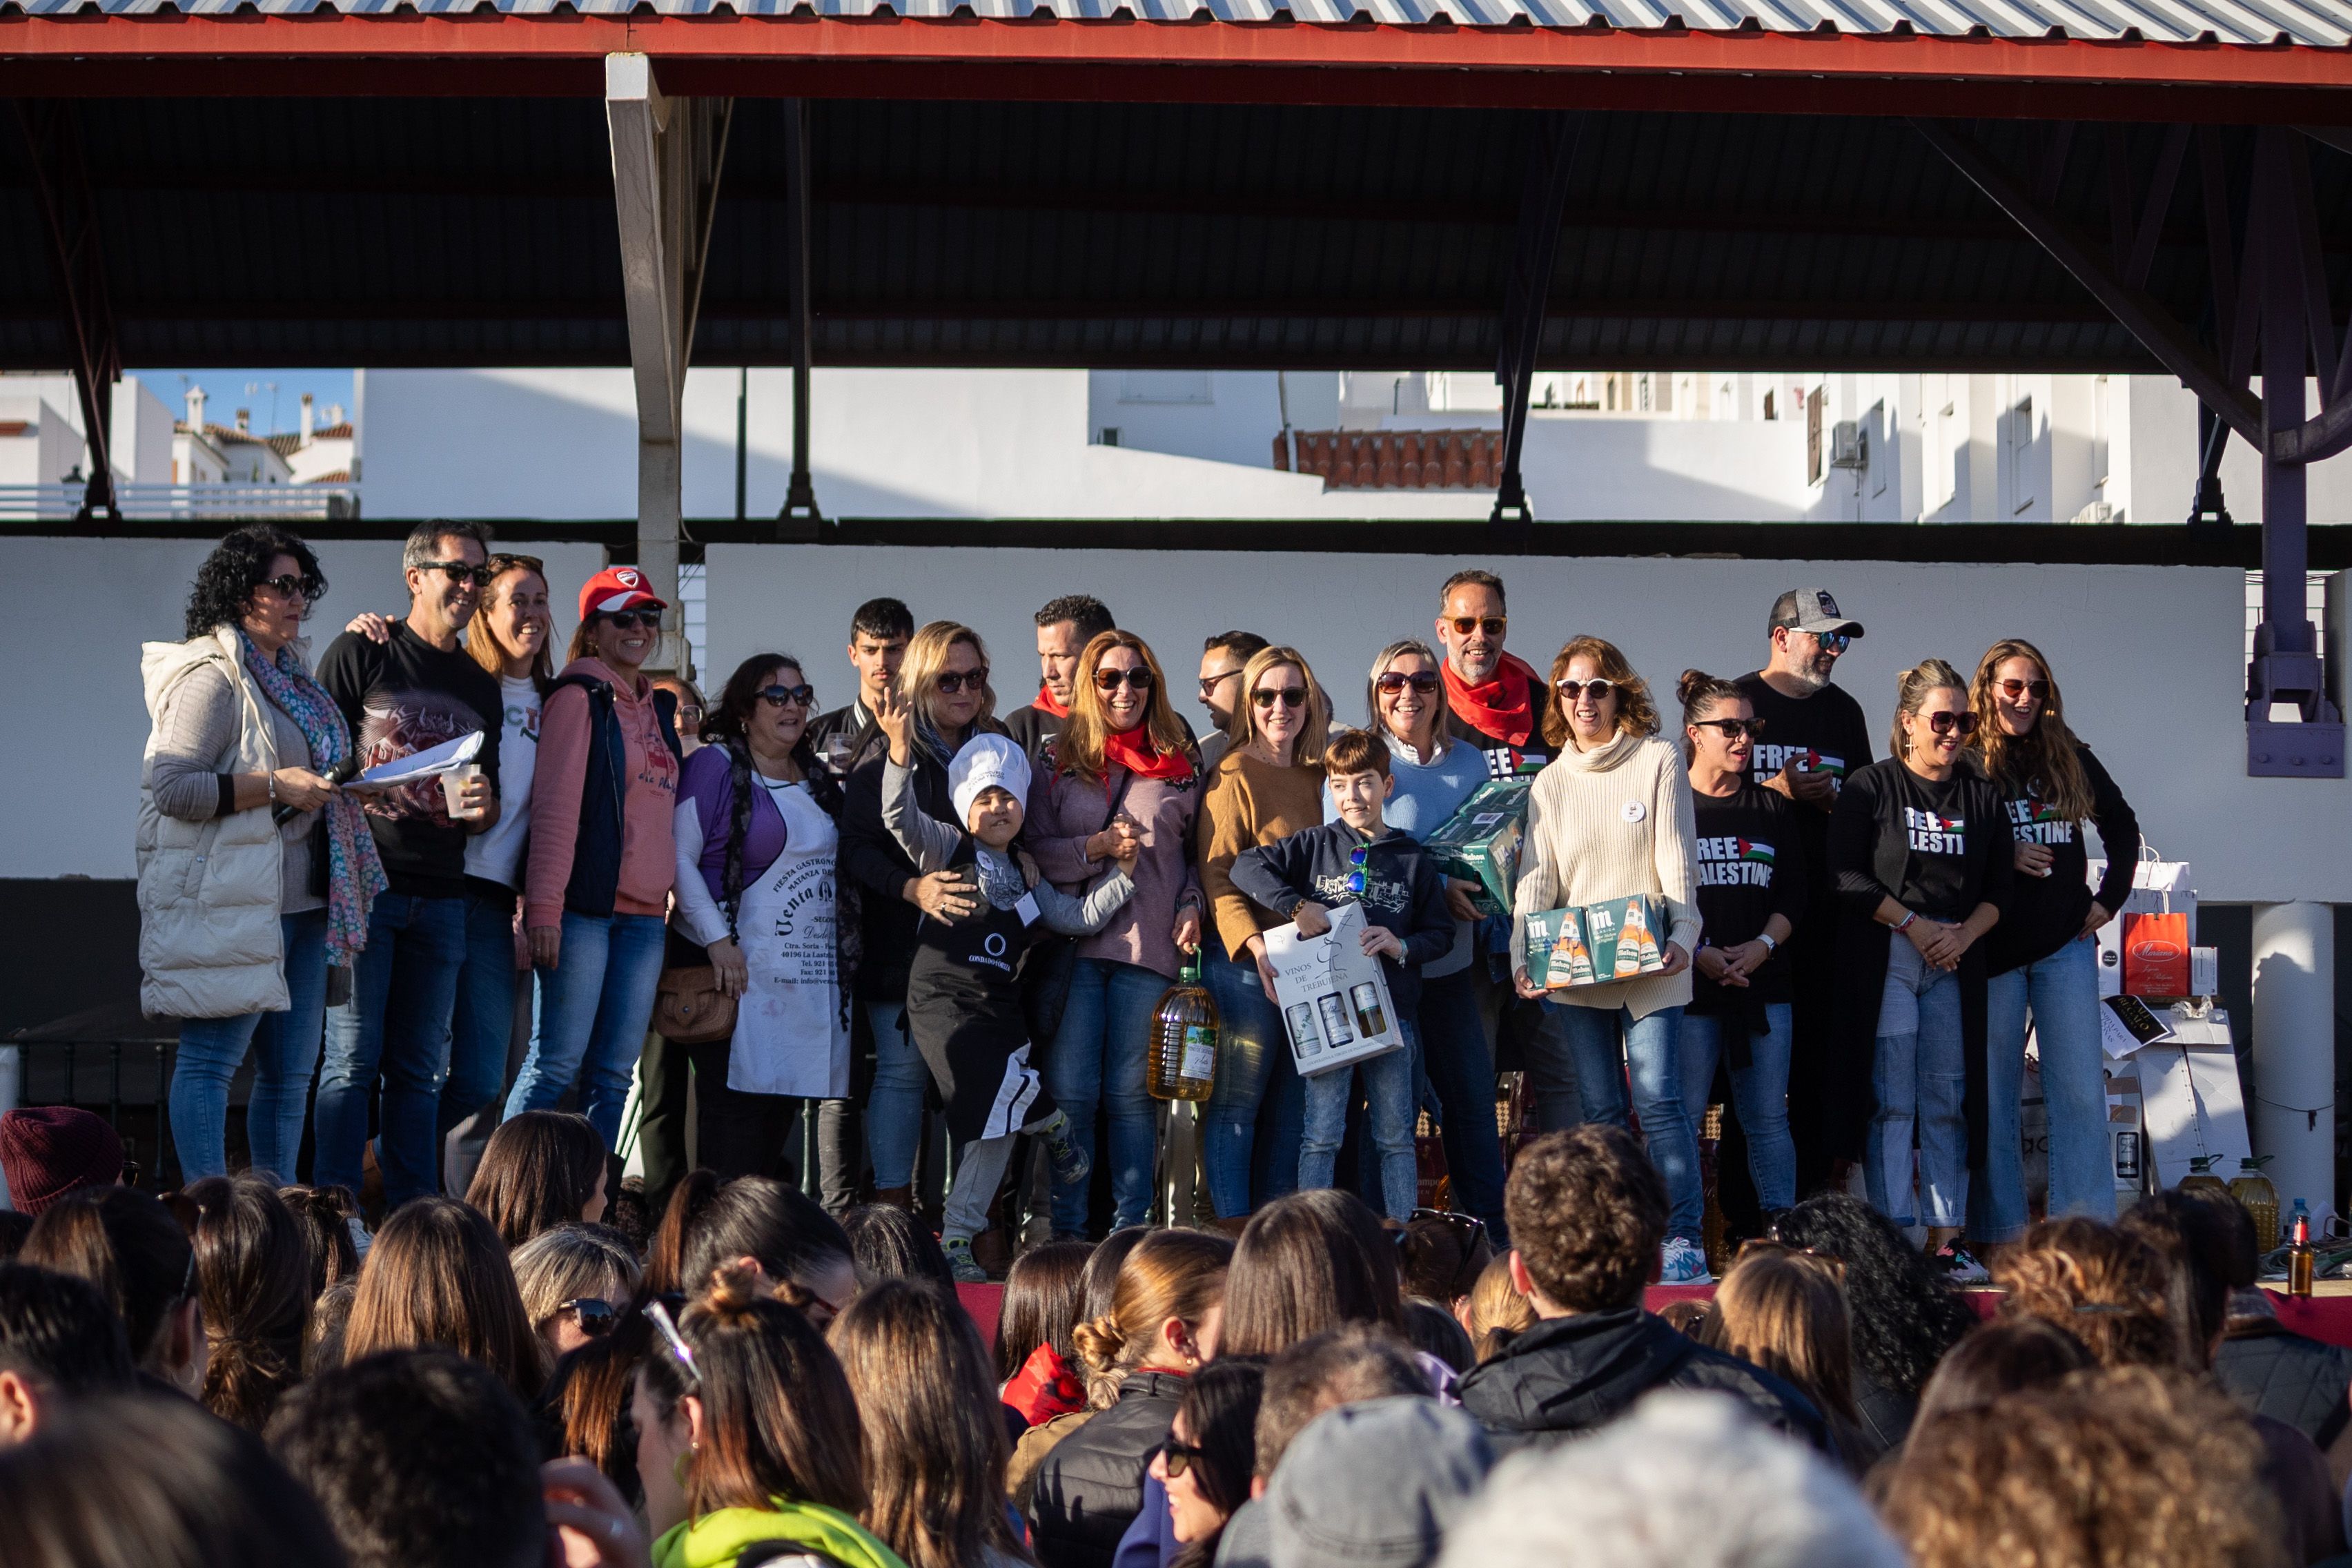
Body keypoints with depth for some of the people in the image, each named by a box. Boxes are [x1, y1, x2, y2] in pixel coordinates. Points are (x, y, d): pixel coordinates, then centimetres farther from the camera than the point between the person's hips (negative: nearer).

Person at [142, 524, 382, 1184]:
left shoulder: (289, 673, 18)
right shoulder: (211, 677, -8)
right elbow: (171, 787, -16)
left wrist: (340, 783, 15)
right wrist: (275, 787, -18)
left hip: (298, 901, 9)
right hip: (230, 901, -9)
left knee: (291, 1072, 9)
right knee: (210, 1059, -7)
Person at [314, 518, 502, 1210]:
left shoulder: (481, 687, 19)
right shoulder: (361, 653, 3)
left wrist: (482, 809, -1)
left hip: (440, 896, 5)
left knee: (419, 1068, 6)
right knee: (353, 1059, -7)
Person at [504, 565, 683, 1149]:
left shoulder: (658, 711, 20)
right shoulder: (580, 697, -2)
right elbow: (555, 804, -10)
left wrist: (677, 896, 17)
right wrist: (543, 906, -17)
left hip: (645, 914, 7)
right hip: (585, 905, -7)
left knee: (614, 1075, 5)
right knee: (558, 1063, -10)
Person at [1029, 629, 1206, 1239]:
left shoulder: (1179, 767, 12)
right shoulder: (1058, 765, 8)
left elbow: (1195, 853, 17)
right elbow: (1032, 850, 3)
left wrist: (1190, 907, 2)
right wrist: (1095, 847, -10)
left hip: (1149, 947, 1)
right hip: (1073, 942, -1)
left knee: (1132, 1092, 1)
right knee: (1069, 1092, -3)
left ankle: (1131, 1227, 8)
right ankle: (1066, 1229, 4)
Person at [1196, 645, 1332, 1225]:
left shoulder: (1318, 778, 15)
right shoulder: (1234, 776, -5)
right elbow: (1217, 876, -12)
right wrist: (1254, 945, -24)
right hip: (1246, 961, -7)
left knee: (1296, 1102, 8)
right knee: (1237, 1100, -5)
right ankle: (1233, 1233, -3)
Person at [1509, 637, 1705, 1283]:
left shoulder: (1657, 762, 4)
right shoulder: (1549, 782, 14)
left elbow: (1677, 858, -3)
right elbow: (1536, 878, 7)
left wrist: (1683, 934, -17)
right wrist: (1523, 955, -8)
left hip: (1650, 964, -3)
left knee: (1657, 1098, -11)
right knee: (1599, 1109, 2)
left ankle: (1683, 1240, -7)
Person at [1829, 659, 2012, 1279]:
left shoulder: (1982, 797, 12)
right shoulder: (1870, 787, 1)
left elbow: (1999, 887, 11)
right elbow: (1847, 876, -6)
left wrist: (1963, 934, -6)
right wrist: (1915, 925, -10)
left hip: (1954, 966, 4)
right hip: (1884, 963, -4)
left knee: (1948, 1103, 2)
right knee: (1890, 1103, -7)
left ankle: (1946, 1239, 4)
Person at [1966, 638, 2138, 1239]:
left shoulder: (2070, 760, 9)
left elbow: (2122, 826, 21)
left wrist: (2110, 898, 11)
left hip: (2066, 946, 3)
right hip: (1993, 952, -3)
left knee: (2081, 1093, -1)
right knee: (1992, 1097, 3)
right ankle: (2001, 1240, 8)